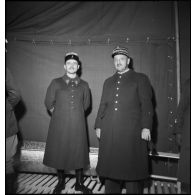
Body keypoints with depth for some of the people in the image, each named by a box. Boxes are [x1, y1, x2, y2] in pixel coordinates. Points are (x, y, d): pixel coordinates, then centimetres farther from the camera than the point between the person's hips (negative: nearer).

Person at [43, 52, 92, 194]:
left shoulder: (84, 85, 5)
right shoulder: (56, 83, 2)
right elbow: (49, 103, 8)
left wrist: (76, 114, 11)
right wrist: (59, 114, 8)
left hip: (78, 126, 1)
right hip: (59, 126, 0)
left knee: (79, 154, 7)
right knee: (59, 154, 9)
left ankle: (79, 183, 26)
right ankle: (61, 182, 30)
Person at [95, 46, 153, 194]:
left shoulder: (140, 79, 6)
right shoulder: (108, 81, 20)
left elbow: (146, 104, -2)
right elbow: (103, 105, 18)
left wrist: (146, 127, -12)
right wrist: (98, 126, 11)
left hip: (132, 132, -4)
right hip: (109, 132, 4)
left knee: (132, 168, 2)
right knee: (110, 167, 10)